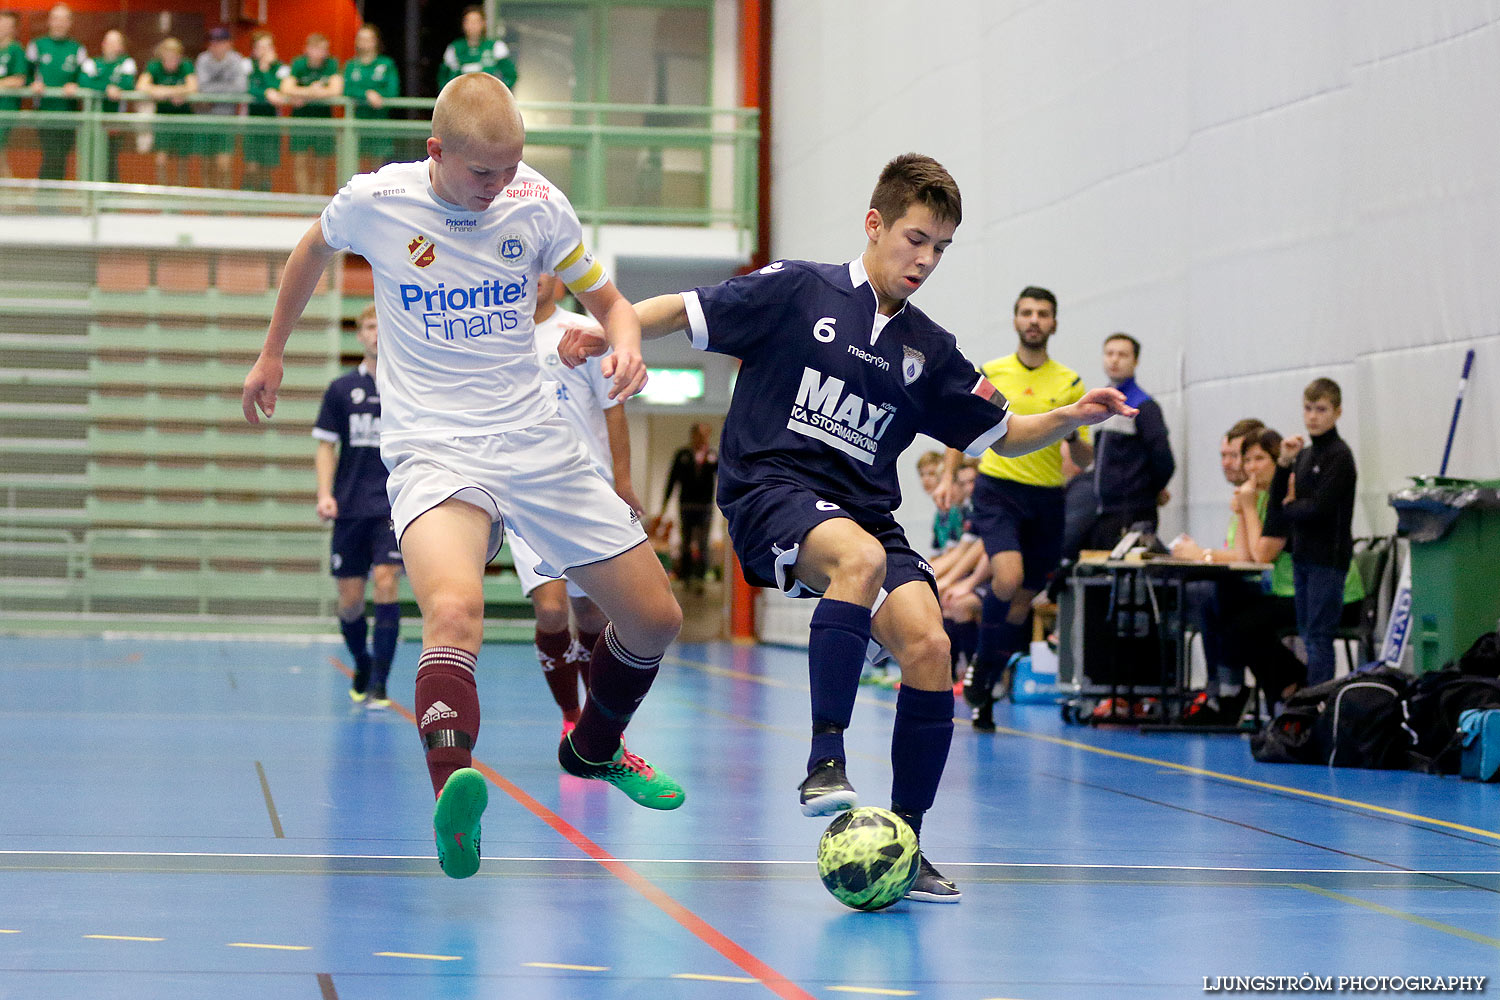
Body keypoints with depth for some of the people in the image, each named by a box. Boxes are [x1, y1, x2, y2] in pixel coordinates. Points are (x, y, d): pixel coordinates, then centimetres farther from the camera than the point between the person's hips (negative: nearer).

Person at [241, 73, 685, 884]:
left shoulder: (538, 205, -2)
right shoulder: (375, 201, -6)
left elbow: (607, 299, 11)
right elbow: (313, 250, 17)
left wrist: (625, 341, -13)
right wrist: (272, 354, 27)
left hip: (536, 443, 4)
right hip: (432, 449, -4)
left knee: (655, 618, 8)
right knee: (454, 609, -35)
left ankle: (594, 749, 38)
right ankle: (453, 807, -49)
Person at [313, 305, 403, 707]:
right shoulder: (342, 389, 5)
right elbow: (326, 447, 7)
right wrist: (325, 493, -6)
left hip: (397, 506, -2)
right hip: (351, 508, 2)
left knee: (385, 581, -18)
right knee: (350, 601, 3)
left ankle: (379, 684, -14)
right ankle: (361, 665, 31)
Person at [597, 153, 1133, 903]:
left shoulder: (927, 349, 14)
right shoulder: (797, 291, 1)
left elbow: (1002, 433, 21)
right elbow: (686, 312, 4)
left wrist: (1073, 417, 4)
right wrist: (605, 331, -11)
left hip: (862, 510, 5)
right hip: (770, 489, -5)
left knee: (927, 644, -18)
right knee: (861, 557, -38)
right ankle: (826, 757, -32)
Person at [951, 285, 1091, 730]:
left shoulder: (1069, 383, 6)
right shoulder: (989, 374, 5)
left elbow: (1085, 460, 5)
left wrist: (1072, 434, -16)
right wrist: (948, 477, 5)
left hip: (1047, 498, 2)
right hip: (998, 490, -2)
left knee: (1022, 599, 5)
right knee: (1007, 579, -25)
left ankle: (985, 693, 20)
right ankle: (982, 663, -1)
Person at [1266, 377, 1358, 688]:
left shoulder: (1339, 456, -10)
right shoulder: (1304, 455, 15)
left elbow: (1318, 508, -19)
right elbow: (1278, 501, 8)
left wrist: (1289, 507, -1)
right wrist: (1284, 463, -4)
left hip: (1328, 558, -8)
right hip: (1303, 556, 8)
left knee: (1318, 636, -10)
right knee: (1305, 635, 11)